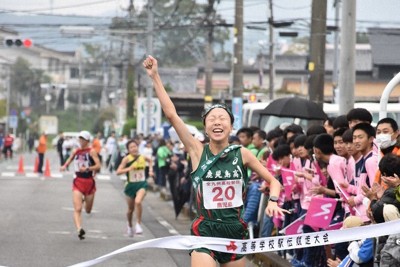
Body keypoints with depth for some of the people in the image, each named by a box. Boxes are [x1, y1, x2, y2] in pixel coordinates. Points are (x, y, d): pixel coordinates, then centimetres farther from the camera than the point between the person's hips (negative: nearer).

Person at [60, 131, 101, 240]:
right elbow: (69, 161, 23)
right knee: (77, 209, -16)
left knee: (88, 210, 12)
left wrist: (87, 168, -26)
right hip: (78, 181, 2)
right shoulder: (76, 151, 8)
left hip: (89, 182, -2)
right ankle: (79, 229, -25)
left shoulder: (91, 151, -5)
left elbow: (98, 165, -14)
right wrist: (64, 166, 3)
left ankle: (85, 200, 46)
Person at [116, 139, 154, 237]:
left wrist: (150, 169, 8)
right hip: (131, 185, 0)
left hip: (142, 184, 0)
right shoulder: (126, 159, -11)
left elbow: (150, 160, 22)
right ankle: (129, 226, 41)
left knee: (138, 202, -28)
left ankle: (138, 224, -14)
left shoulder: (143, 157, -2)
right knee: (131, 209, 13)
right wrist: (128, 169, -32)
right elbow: (118, 172, -18)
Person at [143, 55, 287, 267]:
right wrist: (155, 77, -11)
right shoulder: (198, 152, -3)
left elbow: (272, 180, 9)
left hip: (235, 231, 3)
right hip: (205, 231, -3)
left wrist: (273, 201, -11)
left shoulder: (242, 154, 1)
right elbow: (171, 114, -9)